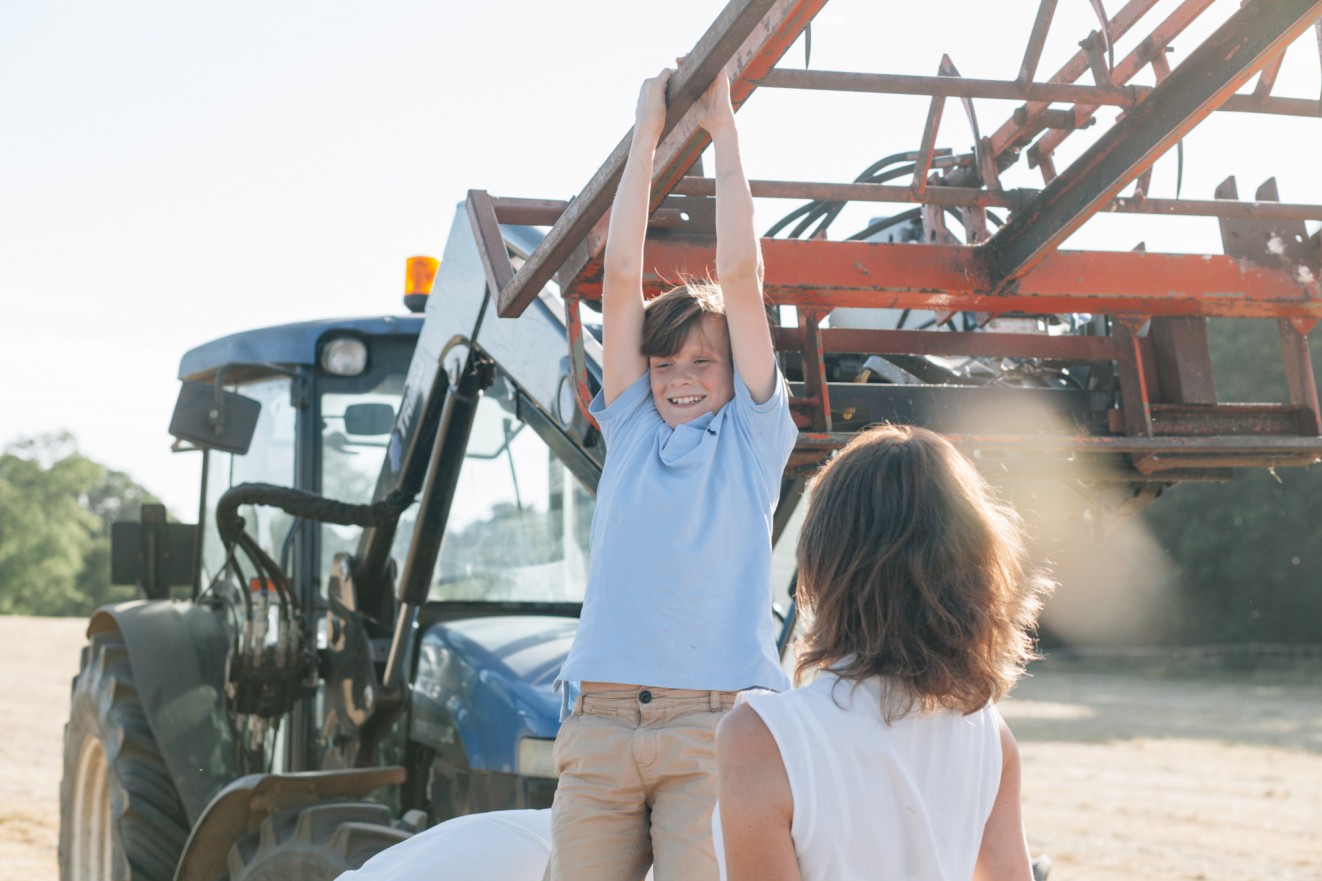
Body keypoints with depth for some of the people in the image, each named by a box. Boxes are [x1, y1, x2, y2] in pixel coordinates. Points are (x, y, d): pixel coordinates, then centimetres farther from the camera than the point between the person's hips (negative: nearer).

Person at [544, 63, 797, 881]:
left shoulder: (751, 436, 11)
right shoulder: (631, 431, 17)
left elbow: (742, 275, 6)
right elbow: (622, 275, 13)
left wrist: (725, 129, 9)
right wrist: (647, 134, 13)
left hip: (714, 726, -3)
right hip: (599, 722, 3)